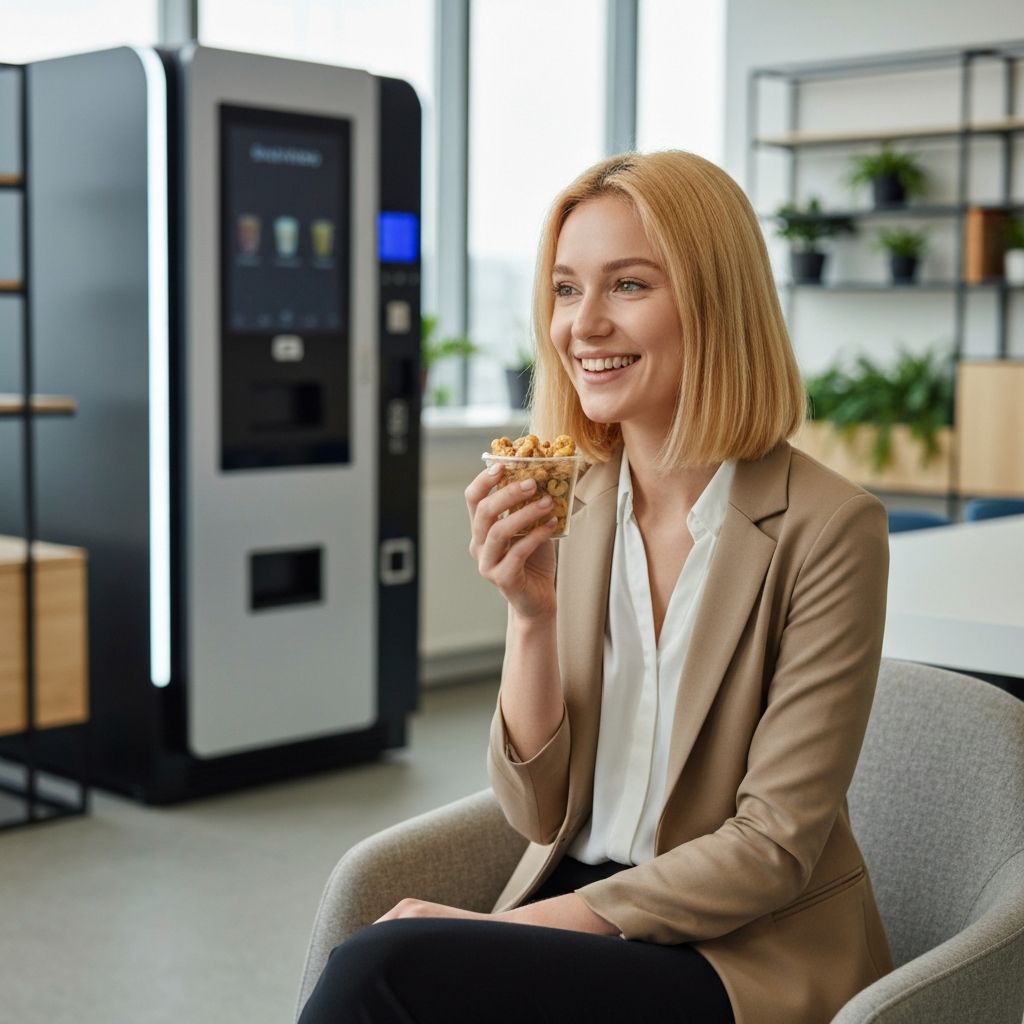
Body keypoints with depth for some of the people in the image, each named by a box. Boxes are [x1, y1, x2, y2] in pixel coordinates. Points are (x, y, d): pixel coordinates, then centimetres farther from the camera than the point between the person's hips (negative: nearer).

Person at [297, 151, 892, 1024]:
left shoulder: (827, 527, -14)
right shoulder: (567, 509, 0)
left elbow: (773, 847, -13)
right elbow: (540, 812, 0)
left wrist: (527, 923, -16)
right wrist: (533, 615, -15)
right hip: (576, 903, 4)